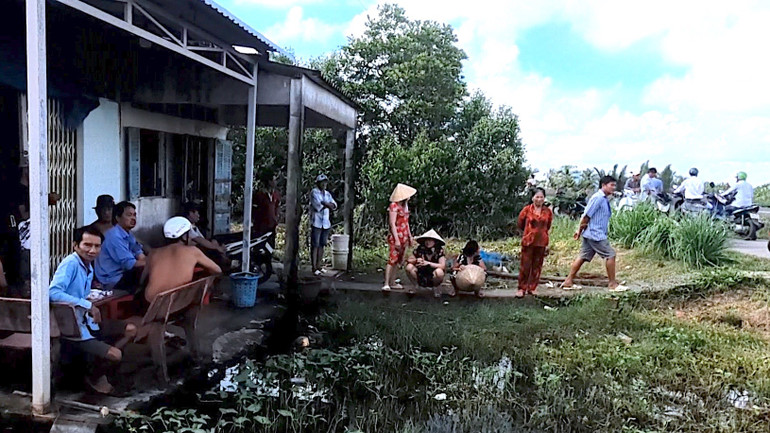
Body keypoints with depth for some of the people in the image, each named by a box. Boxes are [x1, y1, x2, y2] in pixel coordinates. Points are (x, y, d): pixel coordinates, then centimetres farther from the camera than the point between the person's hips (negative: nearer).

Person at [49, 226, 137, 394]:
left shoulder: (89, 267, 9)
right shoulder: (70, 264, -19)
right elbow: (53, 292, -32)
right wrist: (88, 305, -30)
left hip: (86, 321, 9)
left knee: (131, 330, 12)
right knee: (115, 355, -16)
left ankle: (97, 366, 17)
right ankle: (93, 379, 16)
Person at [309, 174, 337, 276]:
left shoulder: (327, 194, 17)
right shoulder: (314, 192, -3)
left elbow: (334, 205, 4)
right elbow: (318, 206, -15)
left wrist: (324, 203, -12)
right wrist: (327, 205, -4)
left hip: (326, 223, 6)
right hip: (316, 223, -6)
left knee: (322, 245, 9)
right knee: (315, 245, -5)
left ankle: (319, 266, 17)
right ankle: (314, 268, -4)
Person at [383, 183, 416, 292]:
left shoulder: (405, 205, 16)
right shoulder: (394, 205, -10)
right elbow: (392, 223, -15)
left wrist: (410, 236, 18)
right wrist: (396, 239, -20)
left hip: (404, 237, 9)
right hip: (395, 237, -8)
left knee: (398, 260, 9)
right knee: (392, 259, -14)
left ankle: (392, 282, 14)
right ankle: (386, 284, -15)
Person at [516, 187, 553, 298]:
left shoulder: (548, 212, 3)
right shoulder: (527, 210, -4)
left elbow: (548, 227, 15)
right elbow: (520, 224, 9)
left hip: (541, 242, 3)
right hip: (528, 241, -2)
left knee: (537, 266, 7)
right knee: (525, 266, -1)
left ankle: (532, 288, 18)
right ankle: (522, 289, 7)